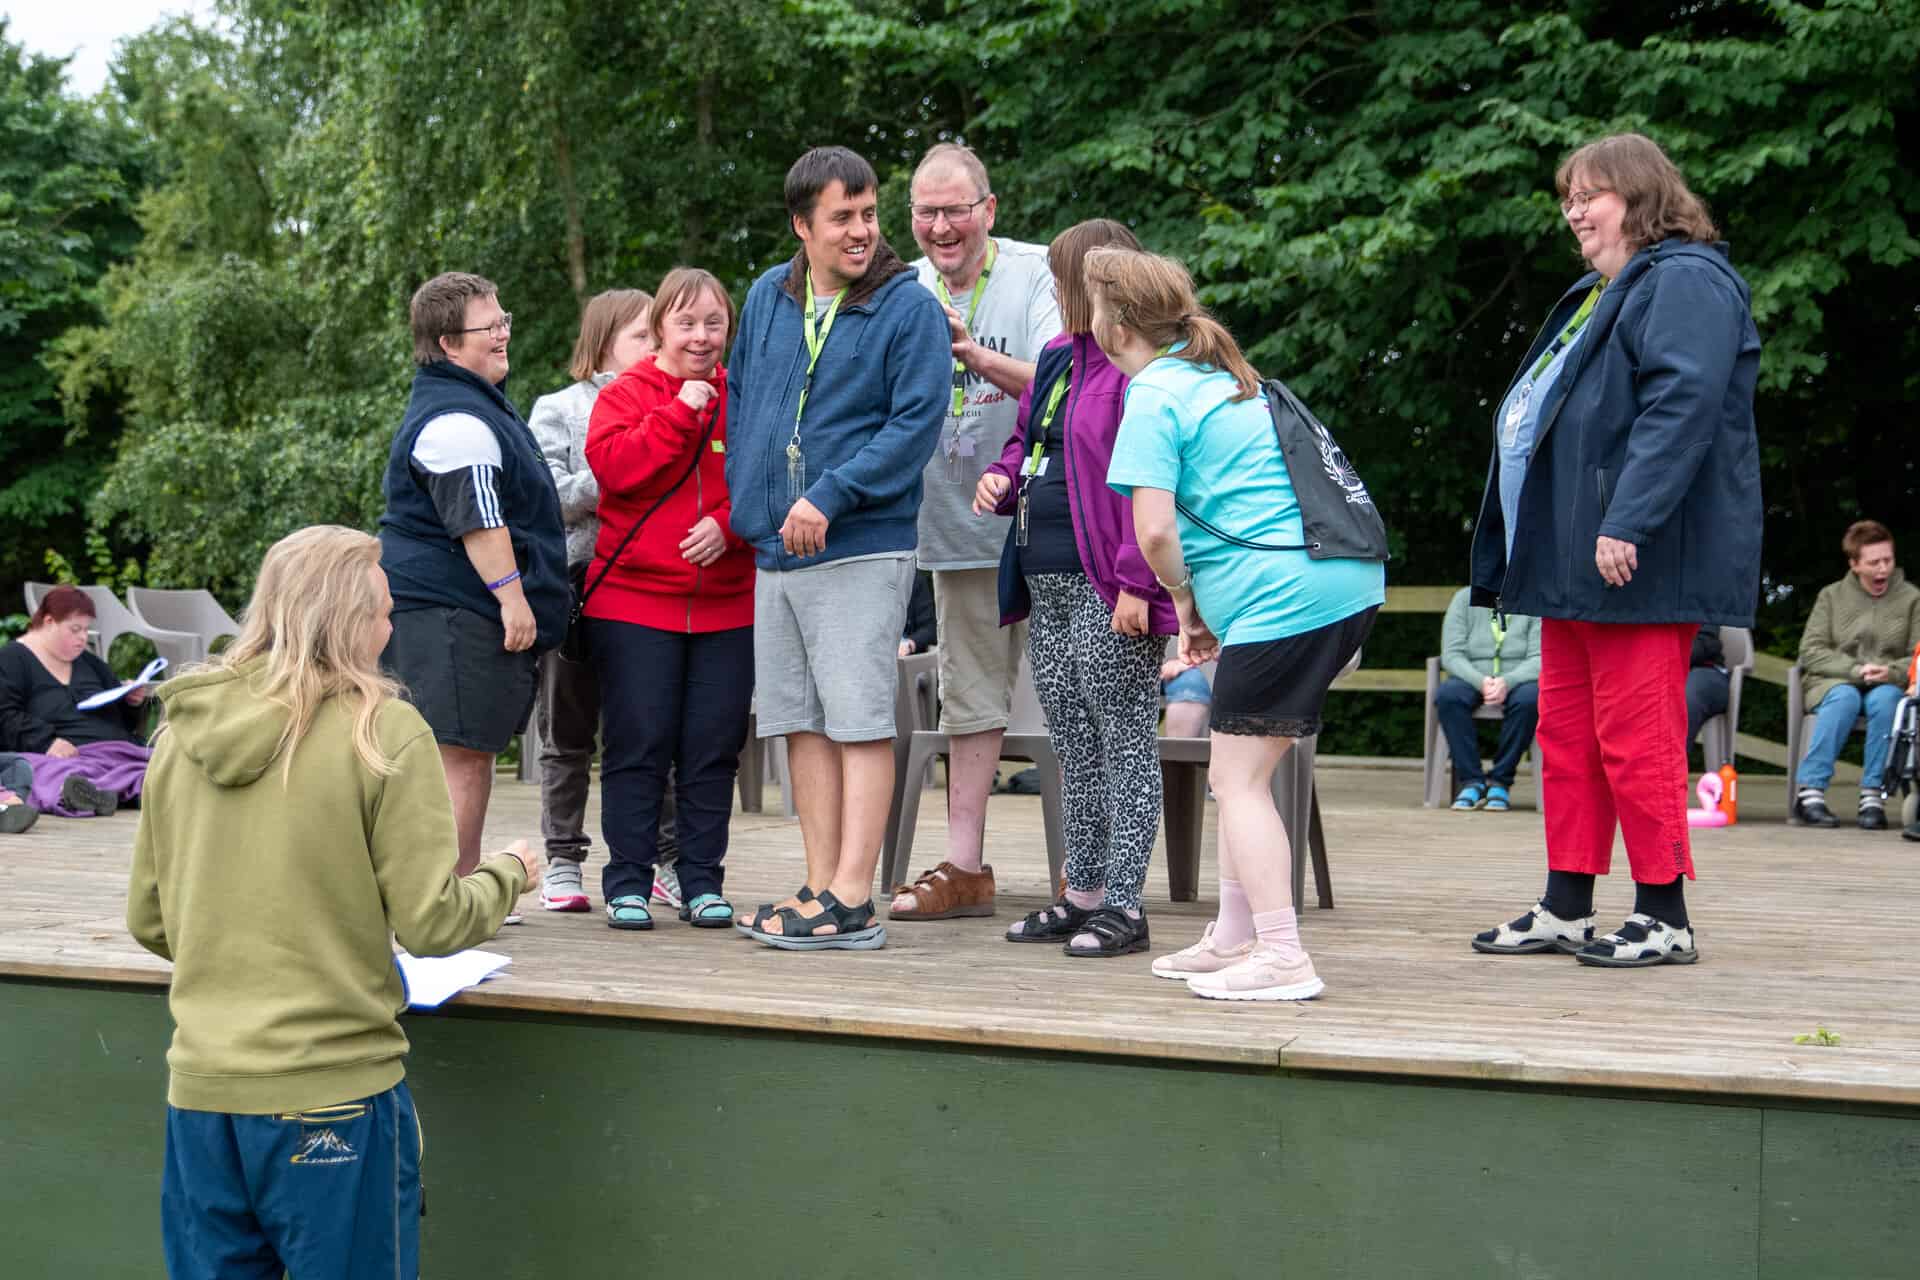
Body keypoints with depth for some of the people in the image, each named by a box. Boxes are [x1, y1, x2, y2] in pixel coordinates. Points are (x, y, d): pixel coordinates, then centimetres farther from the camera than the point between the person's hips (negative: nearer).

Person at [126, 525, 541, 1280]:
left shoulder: (182, 733, 5)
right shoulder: (381, 731, -10)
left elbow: (148, 922, 11)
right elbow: (431, 923, -10)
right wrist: (508, 875, 9)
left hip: (200, 1091, 5)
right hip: (331, 1089, -4)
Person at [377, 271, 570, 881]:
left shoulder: (479, 404, 22)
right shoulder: (455, 420, -15)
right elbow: (477, 520, -21)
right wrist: (512, 595, -22)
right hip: (450, 614, -12)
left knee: (476, 752, 16)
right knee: (460, 754, -12)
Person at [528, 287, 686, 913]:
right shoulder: (558, 410, 3)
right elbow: (545, 496, -7)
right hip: (575, 585, -1)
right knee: (568, 734, 7)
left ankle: (666, 859, 11)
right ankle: (562, 861, 15)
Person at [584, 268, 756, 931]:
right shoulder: (626, 393, 4)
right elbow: (611, 464, -13)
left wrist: (730, 524, -11)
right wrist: (680, 413, -15)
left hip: (728, 607, 2)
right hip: (634, 601, -2)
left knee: (713, 748, 4)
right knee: (639, 745, -1)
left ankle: (702, 881, 13)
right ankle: (628, 882, 7)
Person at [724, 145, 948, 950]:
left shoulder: (908, 308, -5)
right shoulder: (767, 298, 12)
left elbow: (916, 422, -12)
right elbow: (743, 400, 22)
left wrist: (830, 498, -18)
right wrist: (742, 501, 11)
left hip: (863, 549, -6)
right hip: (774, 550, 6)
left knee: (859, 721, -8)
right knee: (802, 723, 8)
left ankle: (851, 902, -7)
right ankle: (820, 889, 15)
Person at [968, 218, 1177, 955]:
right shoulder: (1059, 357, 15)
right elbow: (1028, 439, 29)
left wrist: (1134, 583, -24)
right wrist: (1003, 478, 7)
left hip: (1108, 591, -10)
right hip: (1048, 584, 10)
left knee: (1124, 741, -2)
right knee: (1073, 743, 14)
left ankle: (1124, 907, 2)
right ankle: (1083, 894, 23)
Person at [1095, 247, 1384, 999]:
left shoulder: (1153, 396, -7)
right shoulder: (1225, 378, 22)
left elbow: (1154, 529, -16)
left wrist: (1186, 603, 1)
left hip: (1281, 599, -10)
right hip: (1350, 582, 10)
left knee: (1237, 779, -3)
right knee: (1241, 770, 18)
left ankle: (1283, 958, -6)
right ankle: (1234, 938, 25)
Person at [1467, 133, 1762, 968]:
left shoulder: (1684, 281, -9)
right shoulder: (1600, 296, 24)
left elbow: (1683, 404, -22)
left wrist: (1627, 523, -29)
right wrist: (1528, 551, 23)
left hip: (1639, 563, -10)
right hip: (1573, 565, 11)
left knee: (1634, 739, -7)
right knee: (1567, 737, 12)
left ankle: (1664, 919, 1)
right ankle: (1565, 911, 18)